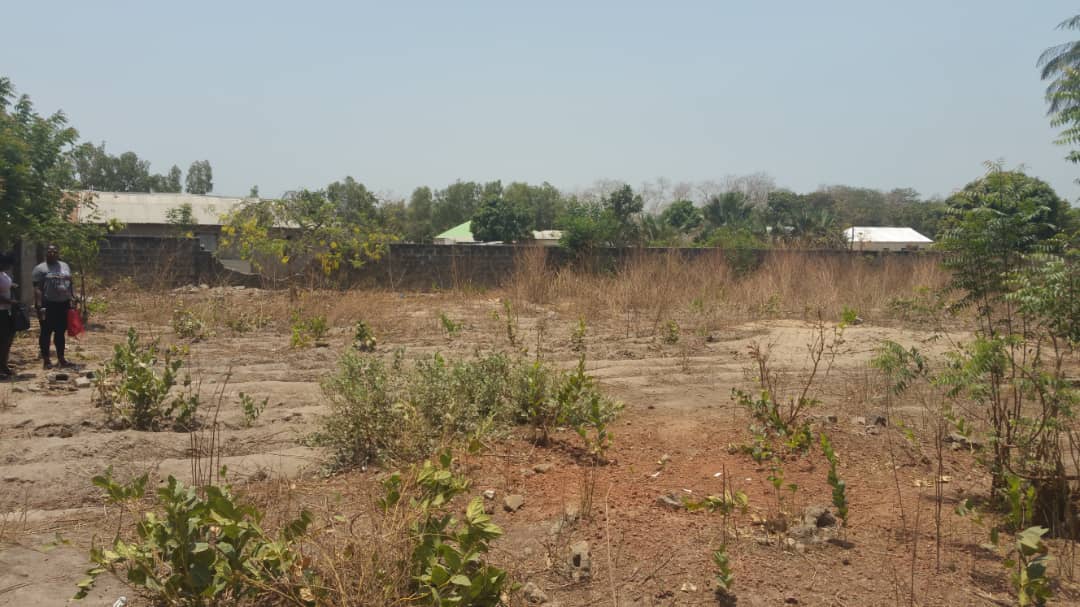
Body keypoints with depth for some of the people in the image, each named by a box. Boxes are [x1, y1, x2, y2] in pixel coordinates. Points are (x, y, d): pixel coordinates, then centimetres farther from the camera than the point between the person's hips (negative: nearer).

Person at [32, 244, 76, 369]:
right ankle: (46, 360, 7)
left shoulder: (65, 266, 14)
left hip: (63, 304, 5)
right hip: (48, 305, -5)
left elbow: (71, 284, 18)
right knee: (46, 332, 0)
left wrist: (73, 298, 10)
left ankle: (61, 358, 19)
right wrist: (39, 306, -17)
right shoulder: (40, 268, -4)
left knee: (61, 332, 12)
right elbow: (37, 289, -9)